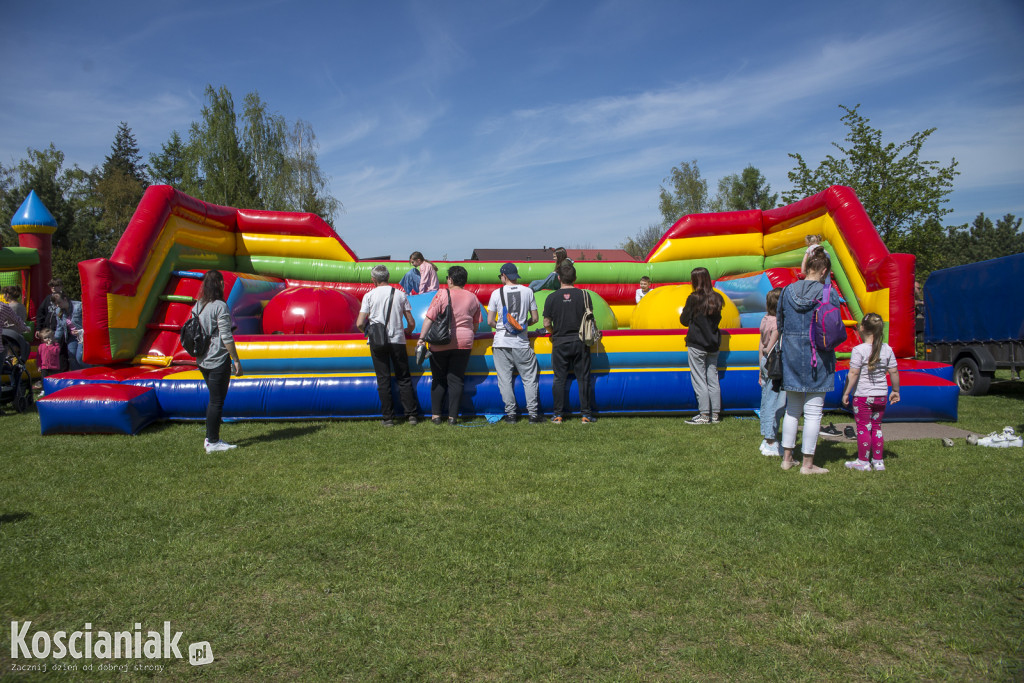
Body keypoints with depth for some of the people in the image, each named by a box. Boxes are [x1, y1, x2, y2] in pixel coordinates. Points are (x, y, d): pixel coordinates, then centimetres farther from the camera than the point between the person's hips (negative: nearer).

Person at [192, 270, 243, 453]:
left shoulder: (197, 306, 9)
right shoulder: (220, 306, -14)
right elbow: (226, 337, -16)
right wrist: (236, 360, -11)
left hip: (202, 361, 8)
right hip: (218, 360, -8)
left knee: (214, 399, 18)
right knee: (217, 401, 0)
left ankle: (210, 438, 23)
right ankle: (213, 442, 5)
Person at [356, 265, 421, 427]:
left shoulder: (369, 296, -1)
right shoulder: (400, 295, 4)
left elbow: (360, 324, -6)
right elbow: (411, 323, 4)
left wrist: (367, 331, 15)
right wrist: (407, 332, 26)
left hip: (377, 342, -1)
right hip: (397, 341, 1)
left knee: (383, 380, 5)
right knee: (404, 379, 10)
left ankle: (388, 418, 6)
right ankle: (412, 414, 8)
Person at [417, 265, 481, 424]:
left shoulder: (442, 295, -6)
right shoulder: (472, 298, 6)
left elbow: (429, 318, -11)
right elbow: (476, 323, 14)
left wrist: (421, 338, -10)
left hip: (441, 343, -2)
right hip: (463, 343, 2)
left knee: (438, 379, 10)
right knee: (455, 380, 6)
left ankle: (436, 415, 12)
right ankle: (452, 416, 5)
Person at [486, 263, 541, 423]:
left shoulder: (496, 293, 0)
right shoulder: (528, 291, 2)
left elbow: (490, 321, 2)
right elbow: (535, 318, 6)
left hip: (501, 343, 0)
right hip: (521, 342, 0)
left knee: (505, 379, 5)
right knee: (529, 378, 7)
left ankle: (510, 414, 6)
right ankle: (533, 414, 4)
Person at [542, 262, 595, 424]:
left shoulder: (552, 298, -4)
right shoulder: (583, 295, -4)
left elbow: (547, 323, -3)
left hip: (560, 343, 0)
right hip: (580, 342, 0)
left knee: (560, 379, 7)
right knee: (583, 378, 7)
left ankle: (558, 415, 10)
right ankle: (586, 414, 9)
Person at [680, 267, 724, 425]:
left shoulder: (694, 298, -12)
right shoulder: (717, 298, 4)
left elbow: (684, 320, -4)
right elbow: (718, 319, 14)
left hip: (696, 345, -5)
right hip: (713, 344, 6)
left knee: (699, 380, -1)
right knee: (713, 379, 9)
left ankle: (704, 415, -1)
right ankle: (715, 414, 11)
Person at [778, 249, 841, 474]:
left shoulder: (787, 291, 2)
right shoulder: (829, 294, -8)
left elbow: (780, 326, 9)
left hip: (791, 356, 4)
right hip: (818, 358, -4)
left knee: (792, 409, 15)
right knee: (813, 411, 3)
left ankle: (787, 458, 20)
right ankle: (807, 463, 9)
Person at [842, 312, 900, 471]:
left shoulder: (859, 350, -15)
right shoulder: (887, 349, 1)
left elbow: (853, 373, -16)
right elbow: (894, 372, 5)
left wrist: (846, 392, -10)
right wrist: (895, 391, 17)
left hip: (863, 396, -5)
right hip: (880, 396, 5)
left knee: (863, 428, 3)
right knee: (876, 427, 15)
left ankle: (863, 462, 10)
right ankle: (878, 461, 20)